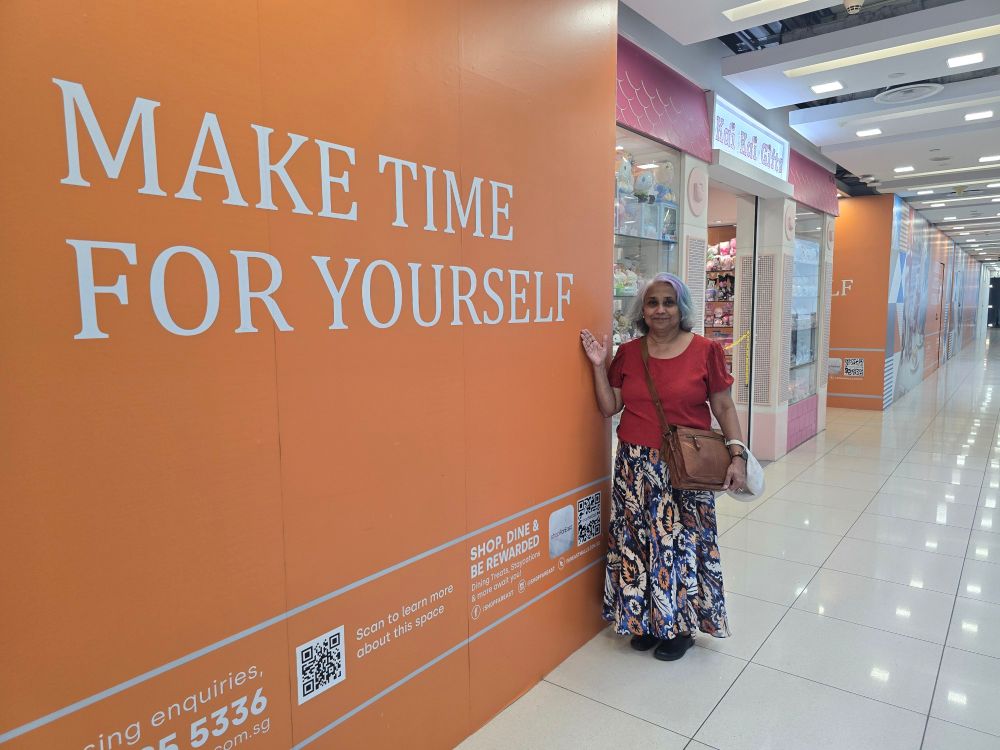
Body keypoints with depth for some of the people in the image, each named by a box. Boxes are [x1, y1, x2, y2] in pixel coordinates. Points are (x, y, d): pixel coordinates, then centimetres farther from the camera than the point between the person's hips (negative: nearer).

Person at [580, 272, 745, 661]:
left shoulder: (705, 351, -3)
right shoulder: (628, 353, 4)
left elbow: (724, 407, 0)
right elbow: (609, 407, 4)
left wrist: (737, 455, -7)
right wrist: (599, 365, -5)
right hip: (636, 466, 2)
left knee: (683, 542, 6)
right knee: (639, 540, 9)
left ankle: (681, 624, 27)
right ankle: (645, 619, 29)